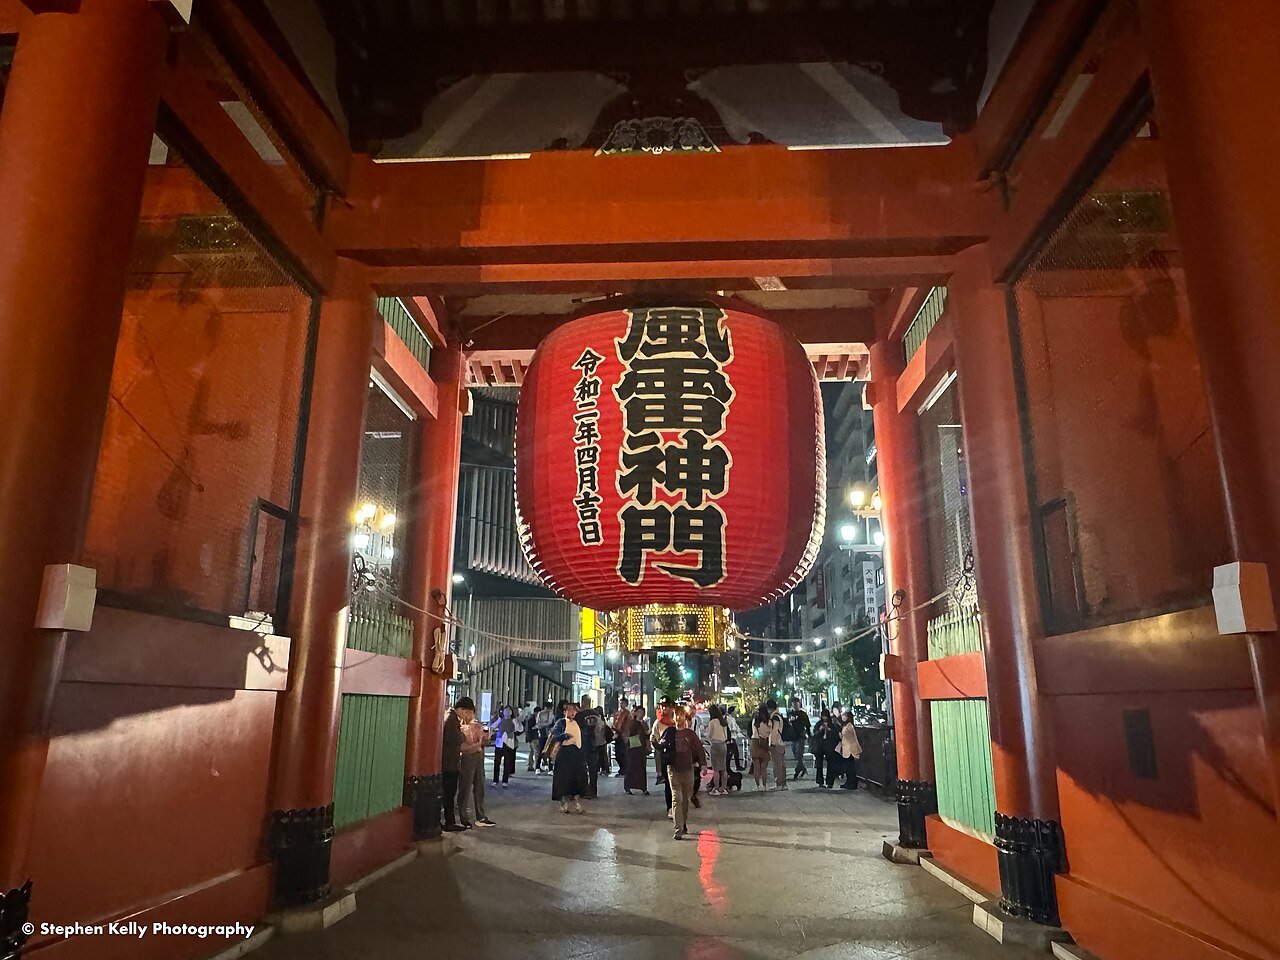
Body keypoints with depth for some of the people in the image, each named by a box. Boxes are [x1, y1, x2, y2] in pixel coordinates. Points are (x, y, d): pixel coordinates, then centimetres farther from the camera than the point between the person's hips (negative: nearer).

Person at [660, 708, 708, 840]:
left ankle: (684, 824, 30)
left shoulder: (690, 734, 2)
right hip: (673, 770, -1)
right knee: (676, 799, -9)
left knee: (686, 799, 12)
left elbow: (699, 749, 1)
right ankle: (678, 830, -9)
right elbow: (661, 747, 12)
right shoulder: (669, 732, 2)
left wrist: (703, 764, -7)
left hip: (688, 769, 1)